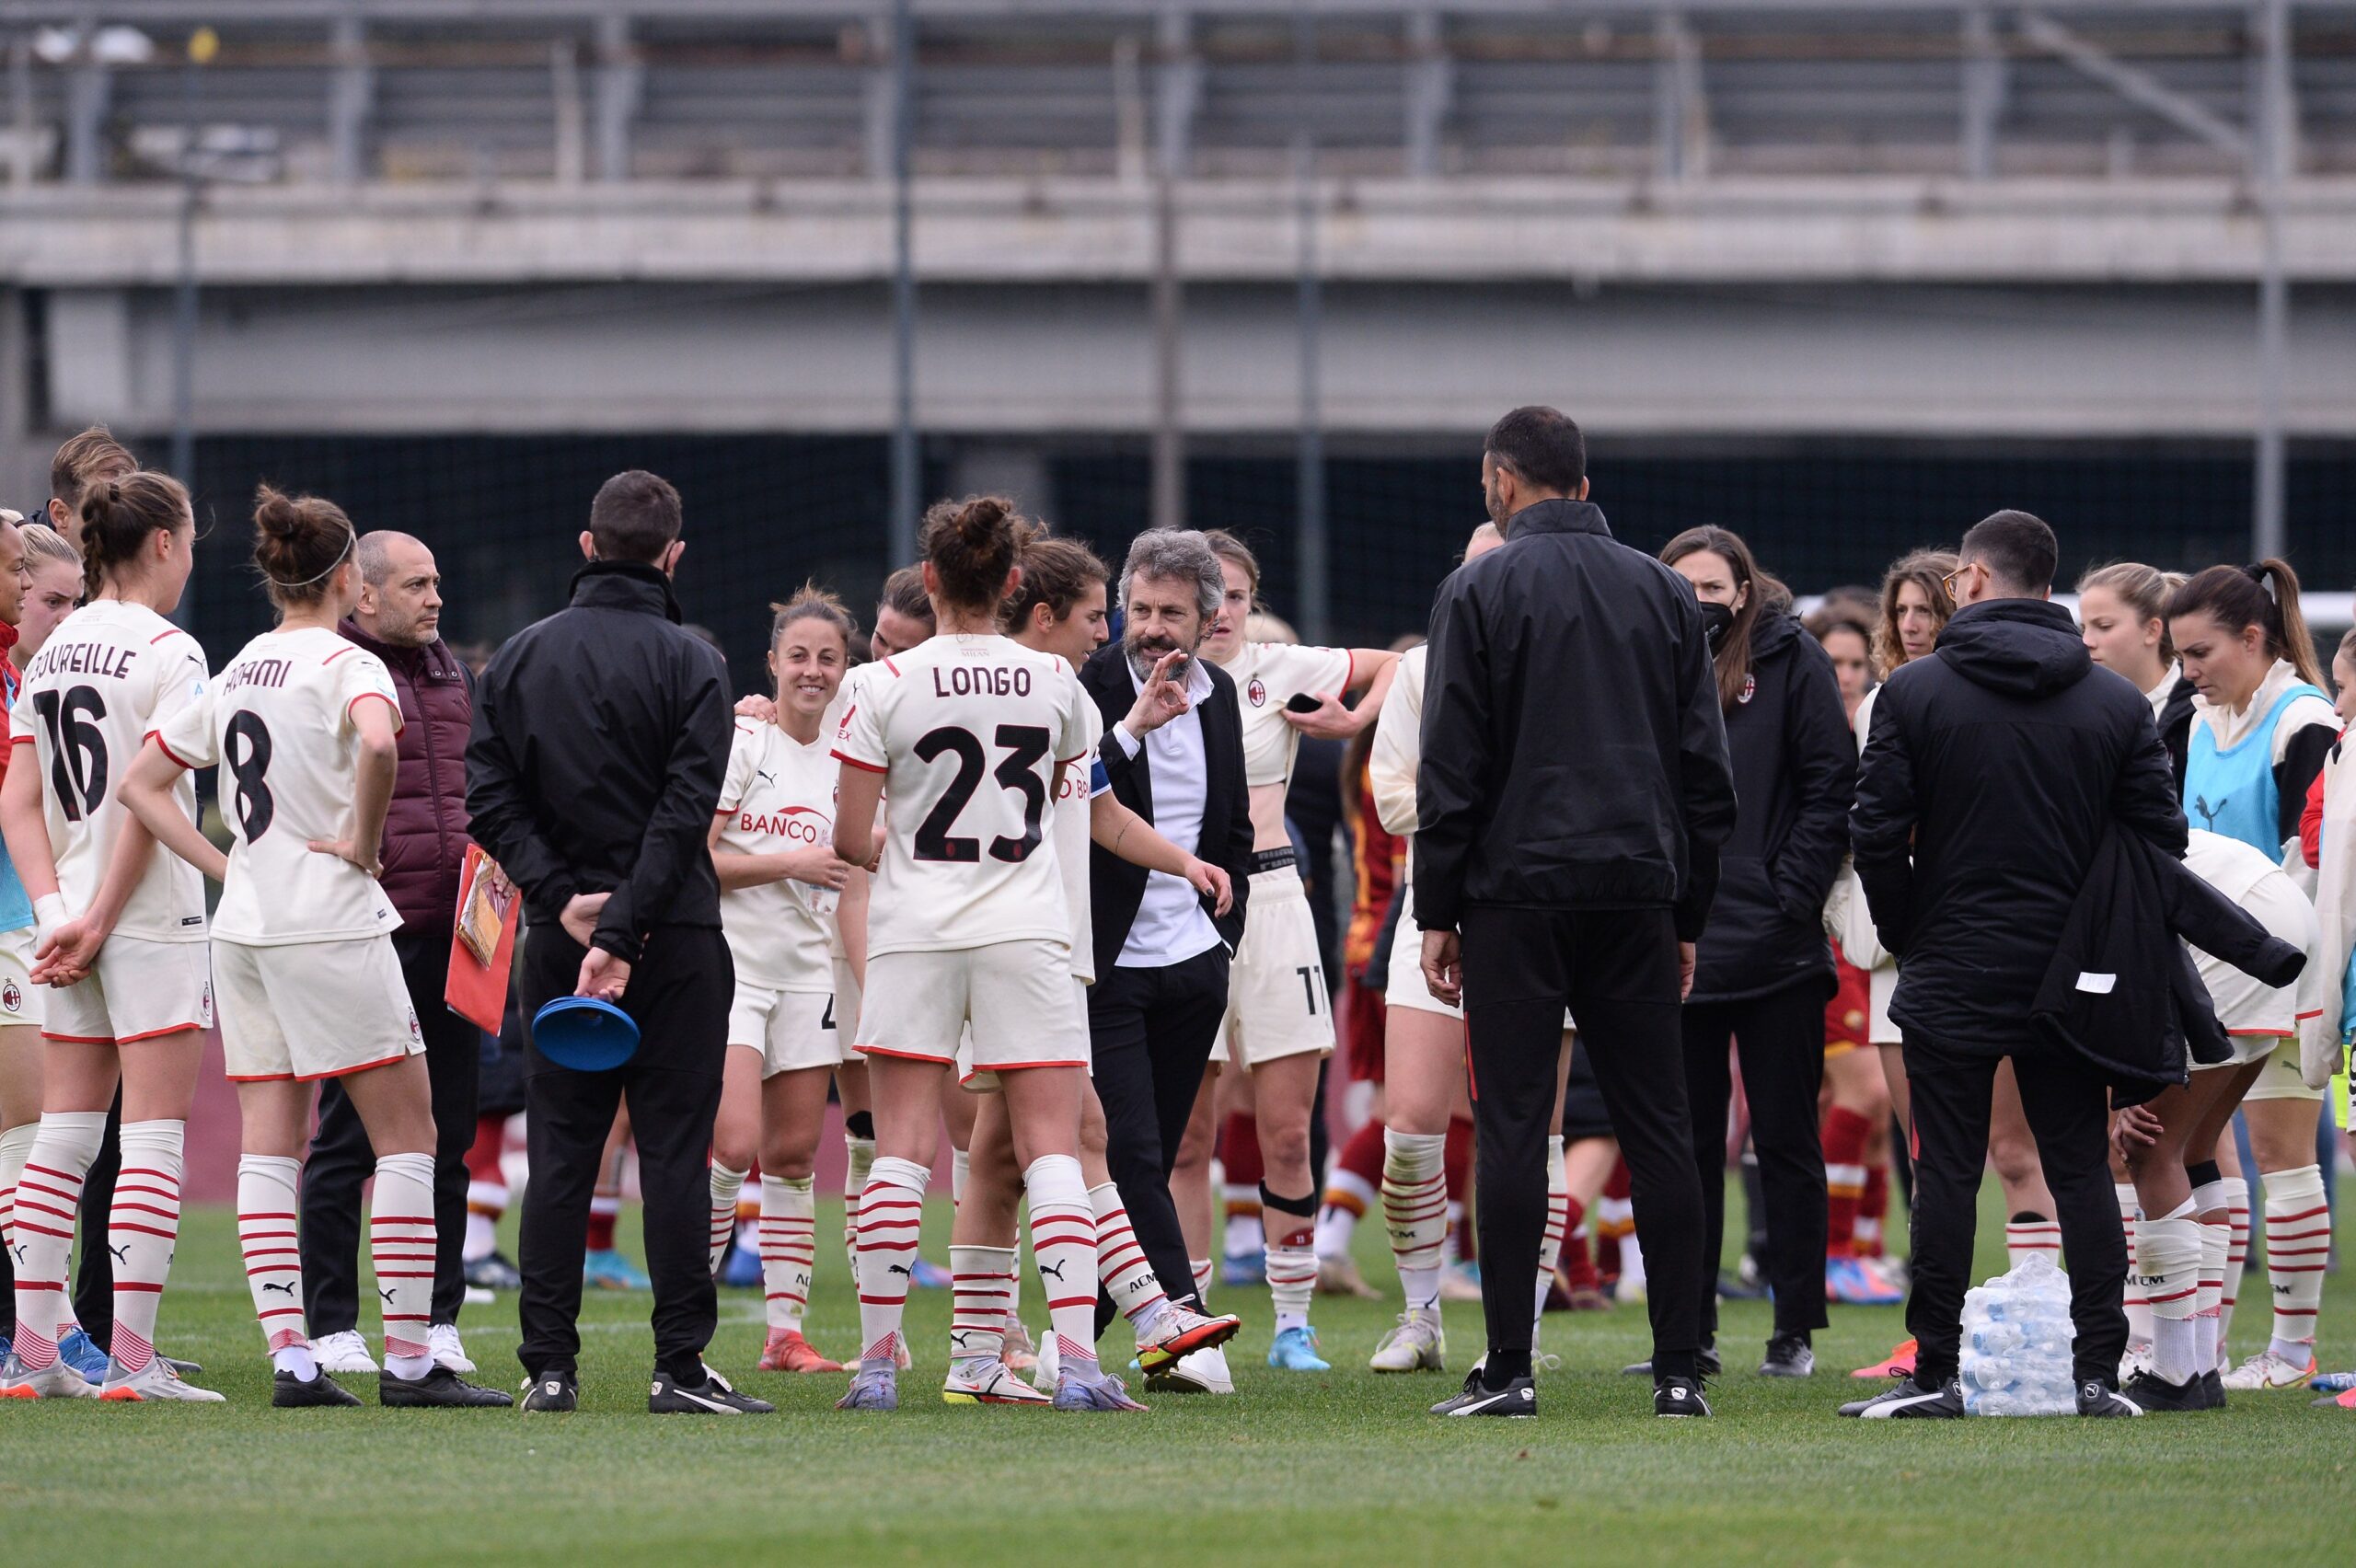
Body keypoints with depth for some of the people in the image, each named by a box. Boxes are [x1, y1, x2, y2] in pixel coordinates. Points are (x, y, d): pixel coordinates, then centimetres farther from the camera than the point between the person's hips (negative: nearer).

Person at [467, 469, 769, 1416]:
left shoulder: (520, 658, 7)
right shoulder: (687, 664, -5)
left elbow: (490, 795, 0)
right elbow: (684, 814, -13)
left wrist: (563, 897, -6)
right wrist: (622, 934, -16)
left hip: (557, 940, 3)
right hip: (675, 944, -3)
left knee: (560, 1153, 6)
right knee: (674, 1150, 0)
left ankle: (549, 1366, 2)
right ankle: (679, 1367, -3)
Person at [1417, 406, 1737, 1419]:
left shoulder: (1483, 589, -2)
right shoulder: (1665, 594, 11)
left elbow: (1451, 766, -5)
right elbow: (1707, 770, 12)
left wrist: (1436, 914, -1)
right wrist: (1687, 917, 17)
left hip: (1516, 890, -4)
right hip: (1638, 891, 4)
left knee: (1513, 1128, -2)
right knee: (1658, 1130, 5)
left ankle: (1507, 1372, -5)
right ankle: (1679, 1372, 2)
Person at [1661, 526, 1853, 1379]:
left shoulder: (1791, 660, 0)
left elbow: (1831, 787, -3)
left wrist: (1792, 895, -10)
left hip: (1777, 953, -3)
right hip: (1676, 949, 3)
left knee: (1786, 1142, 3)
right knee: (1687, 1146, 6)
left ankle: (1795, 1331, 8)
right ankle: (1689, 1332, 11)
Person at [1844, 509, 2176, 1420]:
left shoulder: (1914, 693, -4)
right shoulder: (2118, 705, 3)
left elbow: (1877, 832, -7)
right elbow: (2161, 839, 2)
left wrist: (1907, 934, 8)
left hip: (1950, 977, -2)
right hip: (2073, 985, 2)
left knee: (1947, 1174, 1)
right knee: (2081, 1171, 6)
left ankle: (1936, 1371, -1)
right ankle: (2099, 1371, 1)